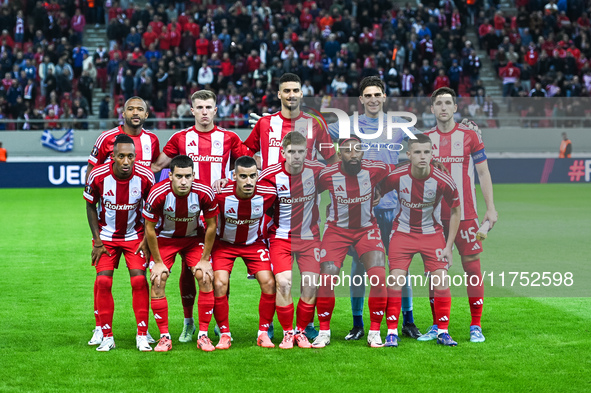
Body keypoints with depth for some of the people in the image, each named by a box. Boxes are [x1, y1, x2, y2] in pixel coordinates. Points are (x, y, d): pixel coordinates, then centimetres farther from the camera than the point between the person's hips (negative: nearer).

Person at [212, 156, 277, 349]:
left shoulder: (267, 194, -23)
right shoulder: (221, 194, -29)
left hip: (254, 243, 1)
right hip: (224, 244, -1)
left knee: (269, 283, -13)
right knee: (219, 285, -18)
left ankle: (263, 333, 1)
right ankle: (225, 334, -1)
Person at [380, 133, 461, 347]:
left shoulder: (443, 181, -19)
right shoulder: (396, 177, -18)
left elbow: (455, 211, -3)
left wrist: (448, 246, -4)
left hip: (432, 233, 0)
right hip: (403, 231, 0)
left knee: (441, 281, -8)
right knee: (395, 280, -10)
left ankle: (442, 332, 7)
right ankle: (392, 333, 0)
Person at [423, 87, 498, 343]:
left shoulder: (469, 136, 2)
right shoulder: (426, 139, 9)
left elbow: (483, 172, 3)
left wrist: (490, 207, -4)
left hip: (465, 214, -2)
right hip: (434, 215, 2)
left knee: (472, 266, -4)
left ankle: (476, 326, 2)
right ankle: (437, 326, 11)